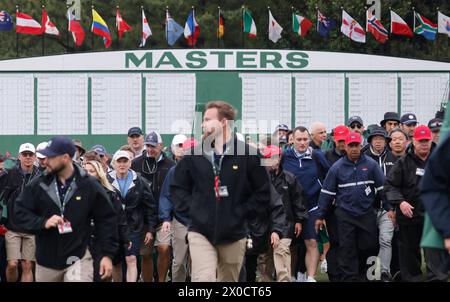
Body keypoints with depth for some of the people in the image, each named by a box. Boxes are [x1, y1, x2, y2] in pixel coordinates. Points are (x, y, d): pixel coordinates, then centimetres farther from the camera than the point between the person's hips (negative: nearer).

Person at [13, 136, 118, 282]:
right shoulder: (38, 185, -1)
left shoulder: (90, 185, -5)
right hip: (46, 260, 3)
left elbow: (106, 219, 0)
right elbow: (20, 212, 2)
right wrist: (43, 222, -17)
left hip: (78, 259, -3)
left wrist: (107, 254, -4)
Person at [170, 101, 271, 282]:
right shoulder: (194, 154, 2)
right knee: (203, 279, -17)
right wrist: (191, 209, 0)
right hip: (201, 232, 0)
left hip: (234, 234, 0)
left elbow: (263, 192, 2)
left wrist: (241, 213, -5)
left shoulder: (248, 154, -4)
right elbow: (177, 187, 12)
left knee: (229, 280, 12)